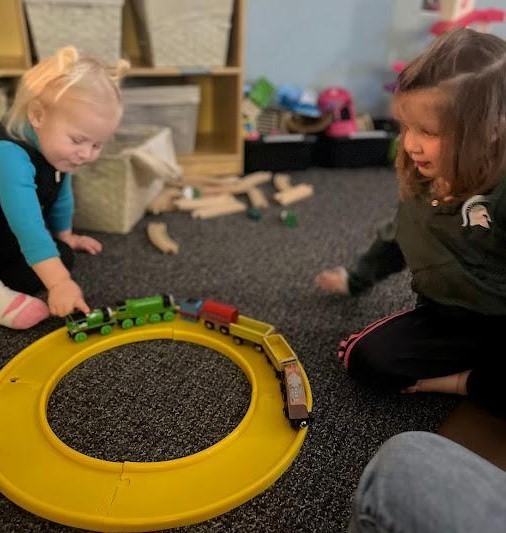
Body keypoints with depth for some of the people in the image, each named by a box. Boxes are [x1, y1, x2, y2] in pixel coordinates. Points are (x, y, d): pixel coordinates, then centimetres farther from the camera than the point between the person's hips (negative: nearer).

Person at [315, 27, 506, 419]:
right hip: (445, 319, 6)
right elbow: (398, 238, 19)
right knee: (364, 358, -13)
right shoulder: (423, 184, 2)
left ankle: (465, 382, -5)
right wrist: (357, 279, 29)